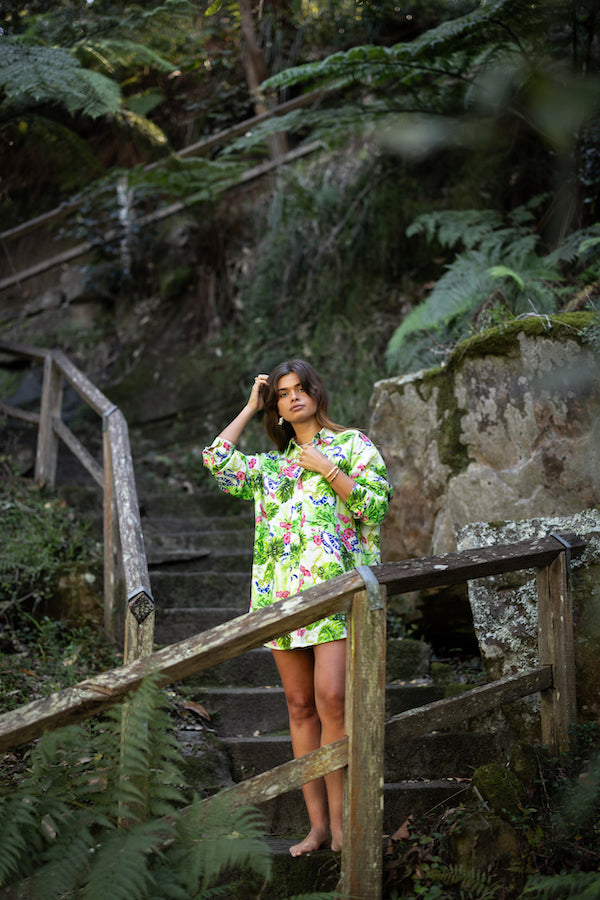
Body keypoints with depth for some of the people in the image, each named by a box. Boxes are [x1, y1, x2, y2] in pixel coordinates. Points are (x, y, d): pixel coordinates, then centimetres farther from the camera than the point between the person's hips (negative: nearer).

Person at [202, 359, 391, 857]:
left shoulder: (353, 444, 9)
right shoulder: (271, 465, 21)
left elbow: (377, 503, -1)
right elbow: (217, 460, 8)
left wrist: (328, 470, -8)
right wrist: (250, 407, 15)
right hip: (282, 590, 5)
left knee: (331, 695, -18)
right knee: (300, 705, 3)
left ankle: (339, 819, -12)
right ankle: (318, 824, 7)